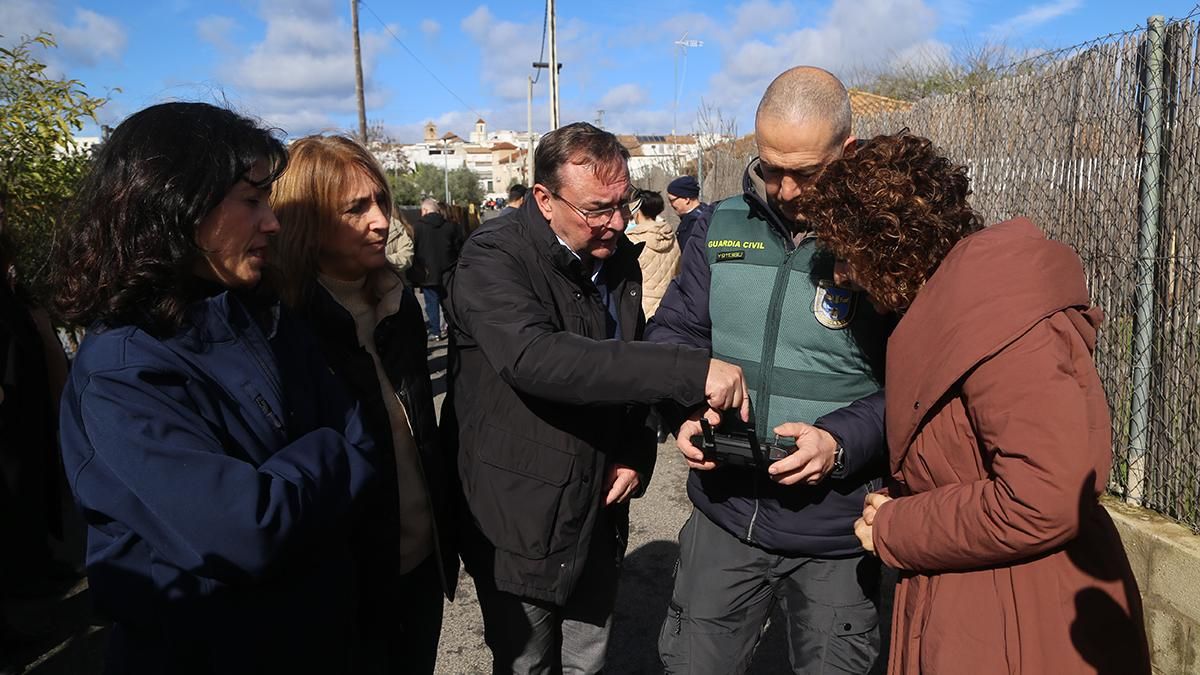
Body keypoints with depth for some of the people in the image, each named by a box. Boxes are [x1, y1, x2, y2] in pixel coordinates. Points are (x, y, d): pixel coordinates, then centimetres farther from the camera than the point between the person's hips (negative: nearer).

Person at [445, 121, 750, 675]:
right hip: (521, 521, -5)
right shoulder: (494, 257, -19)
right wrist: (692, 371, -42)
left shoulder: (620, 258, 4)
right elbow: (534, 358, -38)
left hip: (599, 514, 6)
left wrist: (636, 456, 2)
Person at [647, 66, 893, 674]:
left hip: (836, 534, -3)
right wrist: (688, 409, -11)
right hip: (724, 515, 3)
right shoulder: (722, 228, 1)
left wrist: (843, 442, -25)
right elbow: (674, 330, 7)